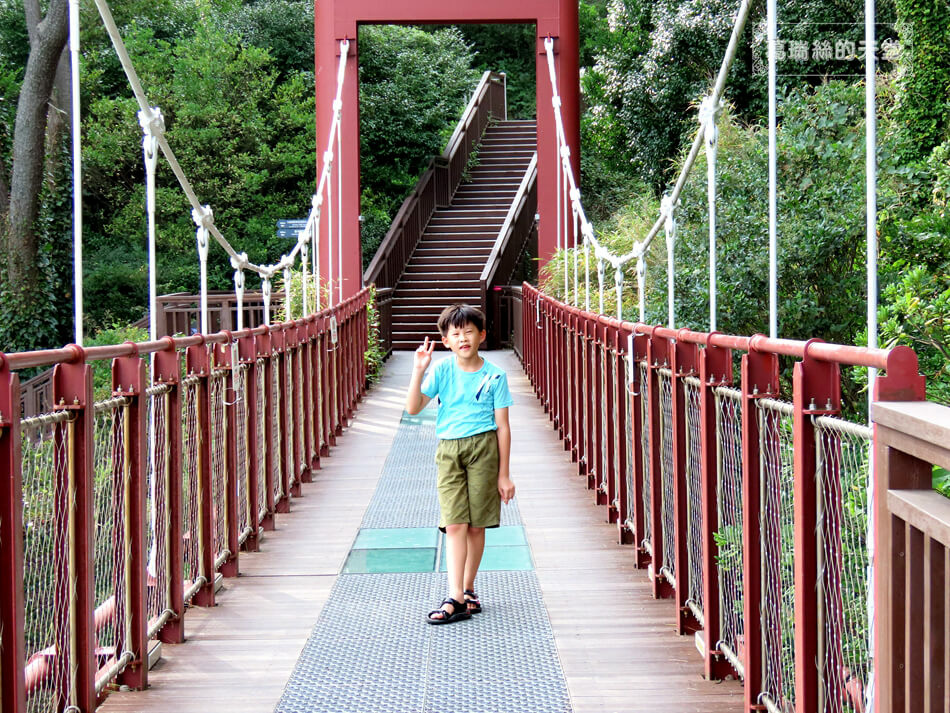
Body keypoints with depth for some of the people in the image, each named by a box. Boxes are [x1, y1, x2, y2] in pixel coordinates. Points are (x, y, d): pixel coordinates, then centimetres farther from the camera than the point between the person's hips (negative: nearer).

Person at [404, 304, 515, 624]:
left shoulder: (494, 375, 1)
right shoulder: (442, 370, 3)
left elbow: (502, 426, 2)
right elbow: (413, 408, -4)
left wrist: (503, 474, 1)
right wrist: (418, 371, -15)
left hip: (484, 447, 0)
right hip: (449, 450, 0)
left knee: (476, 525, 5)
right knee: (455, 525, -7)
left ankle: (468, 590, 21)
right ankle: (456, 598, -10)